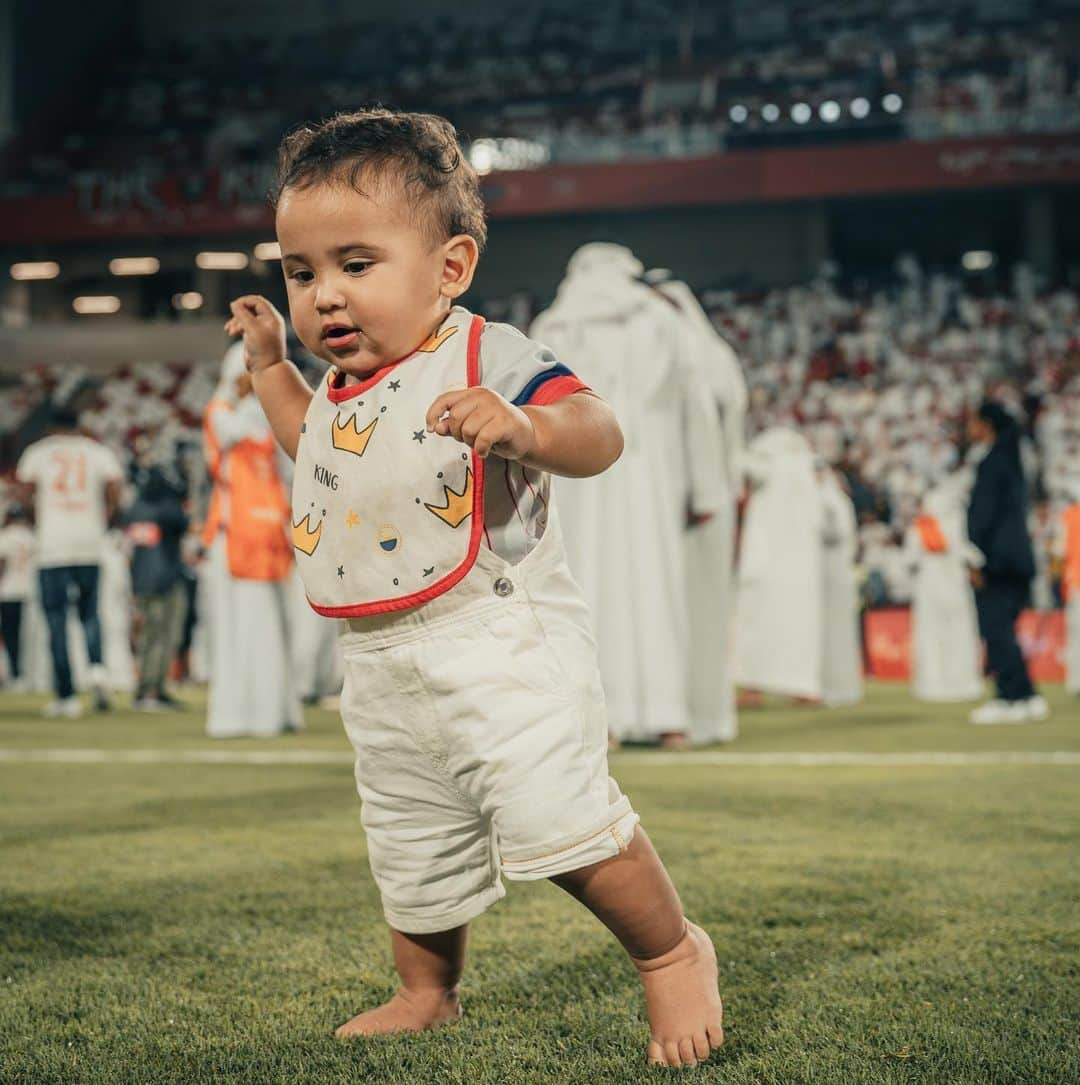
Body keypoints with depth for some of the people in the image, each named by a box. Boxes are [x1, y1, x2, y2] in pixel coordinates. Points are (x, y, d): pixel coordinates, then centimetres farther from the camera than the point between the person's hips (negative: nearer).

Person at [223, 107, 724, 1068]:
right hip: (385, 668, 8)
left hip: (499, 645, -8)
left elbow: (597, 435, -26)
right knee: (411, 847, 18)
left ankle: (674, 955, 5)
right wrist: (270, 366, 26)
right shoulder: (340, 392, 11)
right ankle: (426, 994, 39)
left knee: (555, 817, -16)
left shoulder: (483, 359, -14)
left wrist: (523, 427, -46)